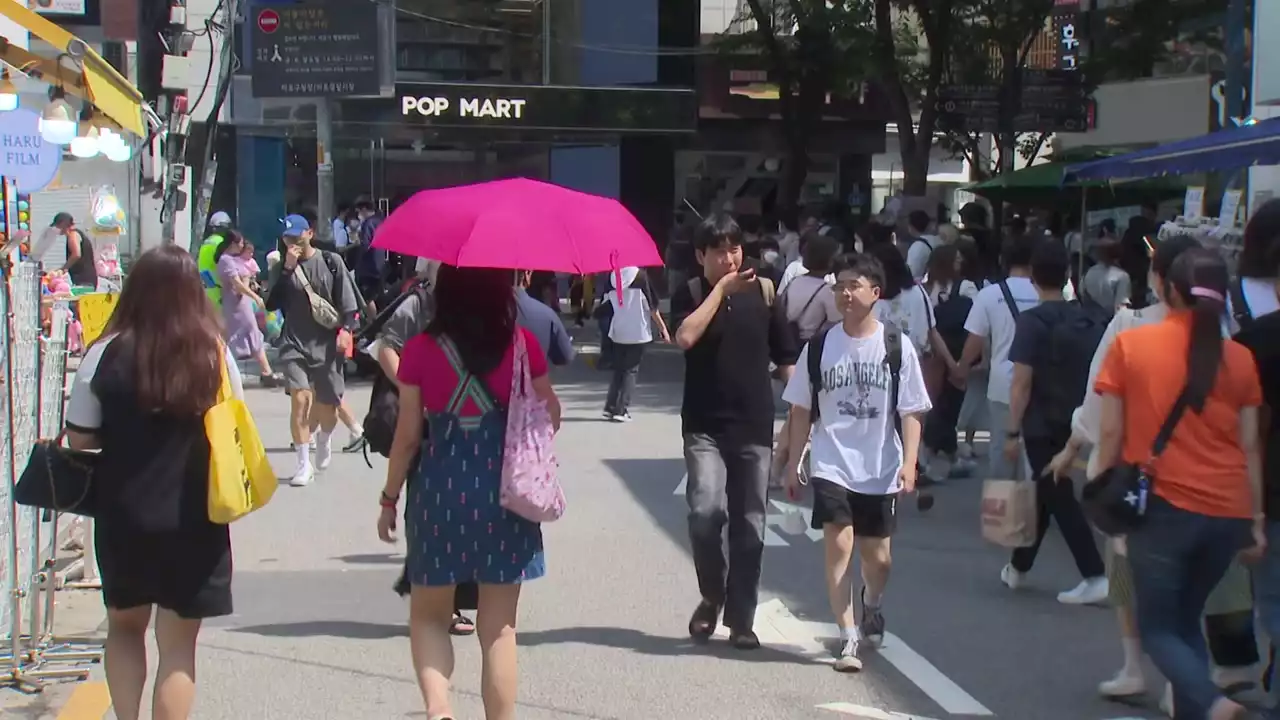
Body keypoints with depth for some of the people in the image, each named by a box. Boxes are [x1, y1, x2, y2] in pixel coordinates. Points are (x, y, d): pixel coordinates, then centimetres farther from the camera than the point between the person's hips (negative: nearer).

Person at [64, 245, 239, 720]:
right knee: (178, 642, 8)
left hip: (123, 515, 0)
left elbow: (79, 438, -4)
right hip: (194, 517, 0)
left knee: (125, 624, 22)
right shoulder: (214, 353, -8)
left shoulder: (107, 354, -10)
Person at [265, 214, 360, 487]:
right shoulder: (284, 267, 6)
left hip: (327, 344, 0)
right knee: (300, 398, -16)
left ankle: (324, 440, 42)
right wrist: (286, 269, -11)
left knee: (327, 405, 7)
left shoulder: (331, 262, 2)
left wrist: (346, 329, -13)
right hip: (295, 344, 0)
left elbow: (347, 300, 1)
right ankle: (304, 465, -9)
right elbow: (272, 304, -4)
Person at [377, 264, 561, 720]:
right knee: (499, 626, 9)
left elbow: (407, 435, -2)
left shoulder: (421, 351, -6)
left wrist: (389, 498, 8)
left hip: (440, 488, 0)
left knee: (428, 614, 15)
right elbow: (551, 418, 2)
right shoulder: (523, 344, -5)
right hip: (505, 489, 0)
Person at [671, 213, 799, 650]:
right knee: (706, 511, -18)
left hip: (754, 427, 2)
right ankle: (711, 594, 8)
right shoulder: (691, 295, 0)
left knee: (749, 524, 4)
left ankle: (741, 618, 15)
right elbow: (685, 337, -21)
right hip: (704, 426, -2)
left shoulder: (763, 293, 4)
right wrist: (721, 289, -17)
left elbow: (786, 359, 9)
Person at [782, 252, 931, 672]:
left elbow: (911, 412, -2)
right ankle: (848, 639, -7)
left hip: (881, 470, 0)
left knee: (877, 555, 12)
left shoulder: (897, 347, -3)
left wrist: (909, 463, -12)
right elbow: (802, 410, 7)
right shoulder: (819, 347, 1)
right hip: (831, 465, 0)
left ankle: (871, 606, 45)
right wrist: (794, 463, 5)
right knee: (838, 546, -13)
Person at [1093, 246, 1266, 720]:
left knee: (1158, 628, 7)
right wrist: (1257, 517, 11)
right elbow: (1250, 446, 5)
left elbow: (1110, 432, -2)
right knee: (1186, 620, 20)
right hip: (1226, 510, 3)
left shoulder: (1129, 345, -2)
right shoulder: (1239, 358, 5)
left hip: (1163, 503, -3)